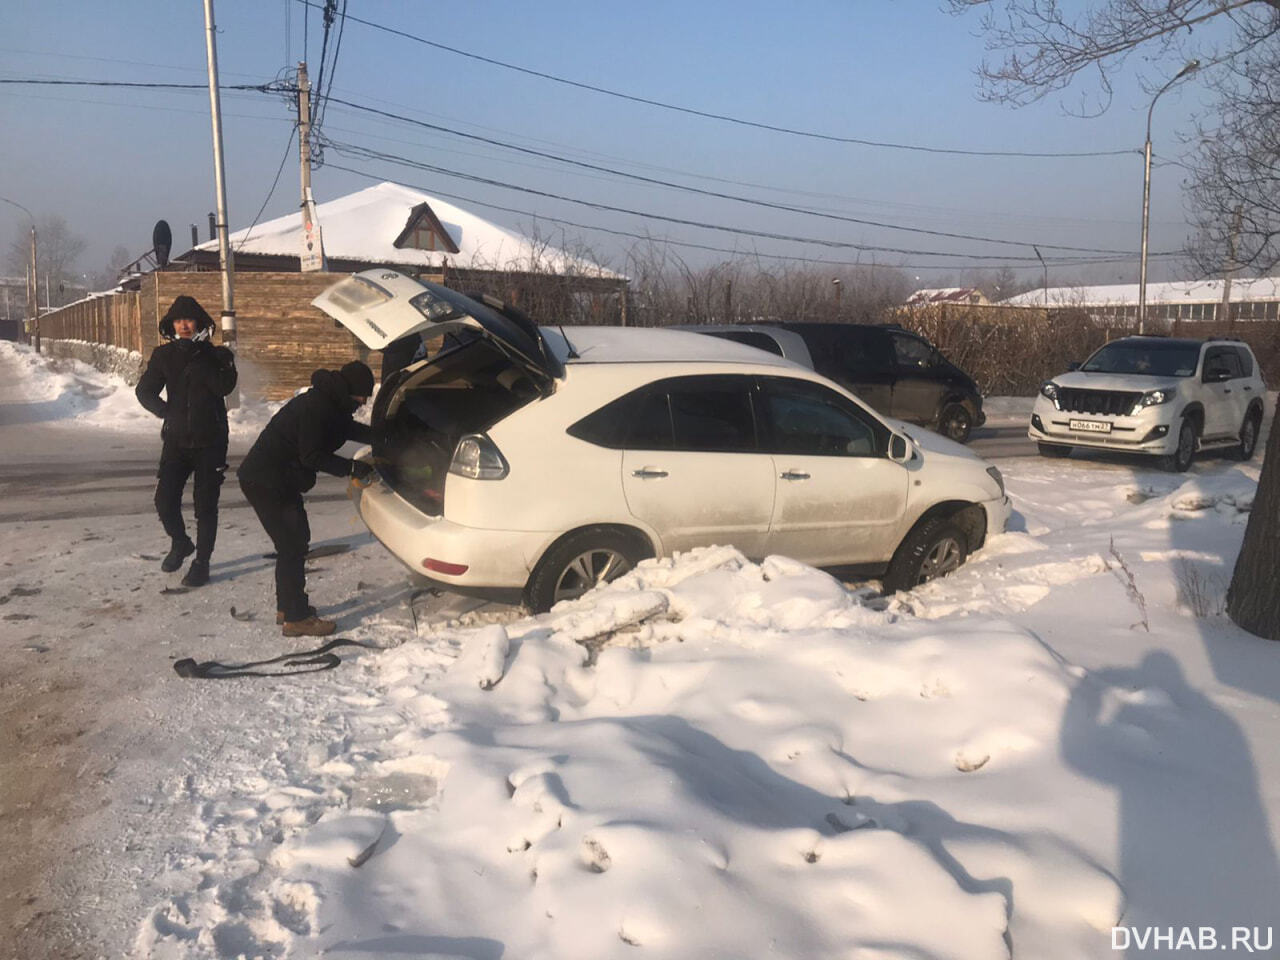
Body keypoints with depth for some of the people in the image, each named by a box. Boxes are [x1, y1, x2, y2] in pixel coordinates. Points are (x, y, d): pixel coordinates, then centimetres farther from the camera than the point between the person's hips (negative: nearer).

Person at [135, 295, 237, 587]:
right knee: (165, 500, -2)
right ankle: (180, 543, 27)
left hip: (210, 440, -2)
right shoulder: (164, 355, 6)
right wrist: (167, 412, -7)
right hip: (177, 439, 3)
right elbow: (144, 391, 7)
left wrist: (200, 362, -23)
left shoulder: (216, 355, -1)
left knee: (206, 505, 0)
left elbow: (225, 387, -18)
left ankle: (202, 562, 13)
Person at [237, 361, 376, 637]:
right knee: (292, 545, -9)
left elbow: (351, 429, 21)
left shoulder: (329, 404, 8)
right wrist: (351, 468, -19)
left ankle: (287, 606, 29)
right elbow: (311, 456, -23)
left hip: (278, 480, 11)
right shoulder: (316, 406, -22)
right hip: (264, 481, -11)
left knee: (296, 540, 17)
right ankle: (296, 619, -4)